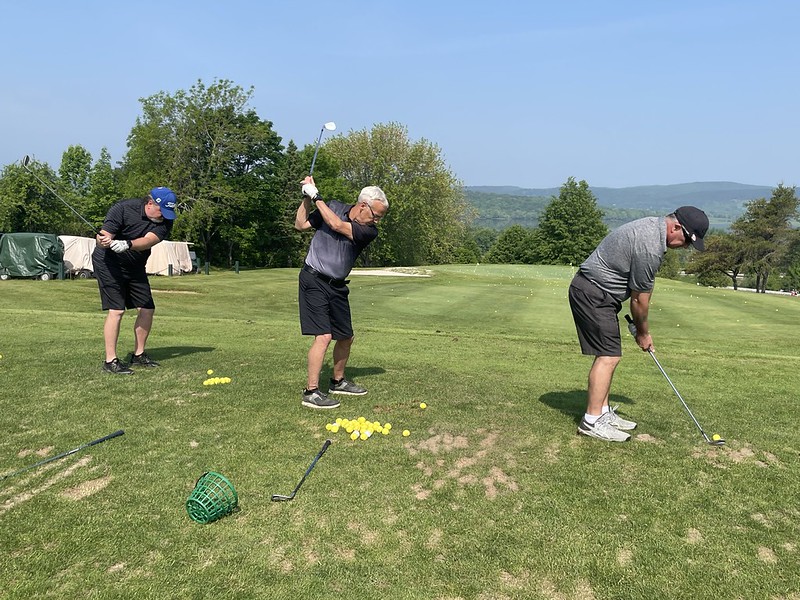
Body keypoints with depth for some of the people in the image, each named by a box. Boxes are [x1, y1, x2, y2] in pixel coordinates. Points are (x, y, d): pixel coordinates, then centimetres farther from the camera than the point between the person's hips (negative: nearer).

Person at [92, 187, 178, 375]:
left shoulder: (165, 221, -10)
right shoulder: (123, 208, -21)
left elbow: (148, 240, -29)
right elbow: (102, 238, -27)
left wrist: (127, 244, -47)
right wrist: (105, 241, -50)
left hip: (135, 266, 6)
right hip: (109, 263, -6)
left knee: (148, 308, 4)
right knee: (116, 310, -14)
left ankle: (138, 355, 19)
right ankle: (110, 361, -8)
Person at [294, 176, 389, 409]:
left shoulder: (369, 231, -5)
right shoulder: (333, 206, -4)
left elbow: (337, 225, -19)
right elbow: (300, 225, 4)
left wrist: (316, 196, -13)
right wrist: (307, 198, -7)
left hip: (337, 286, 4)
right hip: (314, 280, -4)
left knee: (346, 337, 13)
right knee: (323, 336, -16)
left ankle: (338, 381, 35)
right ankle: (311, 392, -9)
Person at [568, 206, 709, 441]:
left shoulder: (653, 225, 8)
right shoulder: (650, 247, -24)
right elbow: (639, 298, -13)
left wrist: (641, 327, 15)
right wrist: (643, 333, 3)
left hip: (596, 292, 11)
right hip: (592, 293, -11)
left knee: (608, 354, 12)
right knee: (608, 356, -11)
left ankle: (603, 413, 18)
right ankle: (592, 421, -7)